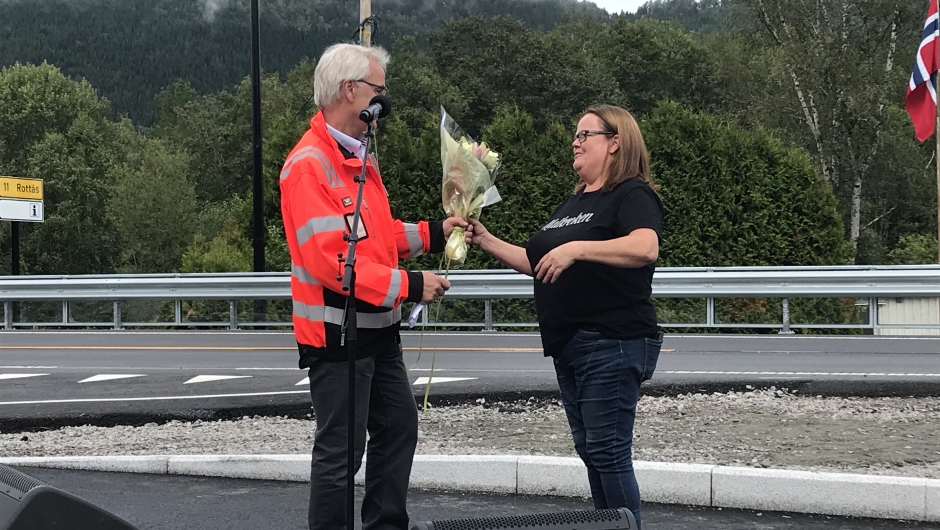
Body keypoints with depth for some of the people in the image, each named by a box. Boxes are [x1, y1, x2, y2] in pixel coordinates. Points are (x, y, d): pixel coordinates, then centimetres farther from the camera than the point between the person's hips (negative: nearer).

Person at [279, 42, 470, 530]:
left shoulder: (359, 156, 13)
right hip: (336, 332, -10)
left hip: (377, 327, 10)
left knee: (399, 427, 17)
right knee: (341, 449, -3)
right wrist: (409, 285, -23)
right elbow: (331, 260, -26)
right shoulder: (309, 165, -19)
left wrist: (431, 234, 9)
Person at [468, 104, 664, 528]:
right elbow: (537, 262, 25)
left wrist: (577, 248, -33)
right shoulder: (573, 203, 20)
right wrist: (486, 240, 16)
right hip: (568, 345, 9)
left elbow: (644, 247, -28)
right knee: (589, 451, 12)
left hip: (613, 344, -9)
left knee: (608, 451, -9)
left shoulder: (632, 195, -8)